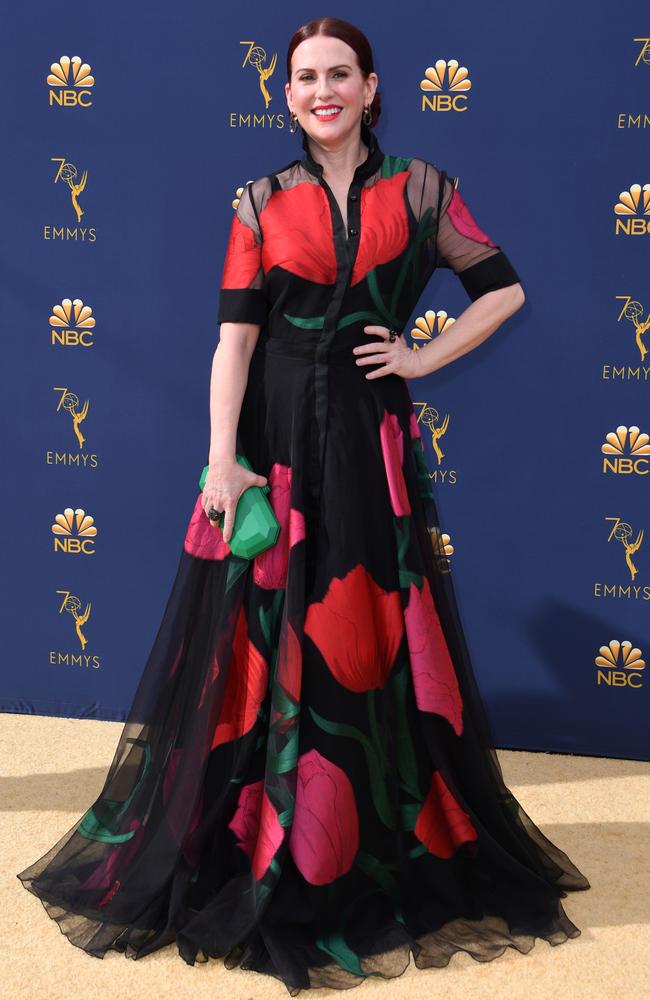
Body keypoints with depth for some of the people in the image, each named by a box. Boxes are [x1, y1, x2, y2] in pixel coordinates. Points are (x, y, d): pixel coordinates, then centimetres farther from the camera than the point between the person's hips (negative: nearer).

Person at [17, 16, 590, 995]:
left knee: (372, 645, 7)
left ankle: (387, 840, 23)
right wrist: (222, 459, -12)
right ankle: (257, 845, 20)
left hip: (371, 438, 0)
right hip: (273, 434, 0)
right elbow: (235, 335, -3)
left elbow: (503, 289, 11)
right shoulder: (263, 203, 4)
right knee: (264, 643, 5)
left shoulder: (418, 188, 5)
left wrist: (423, 358, 1)